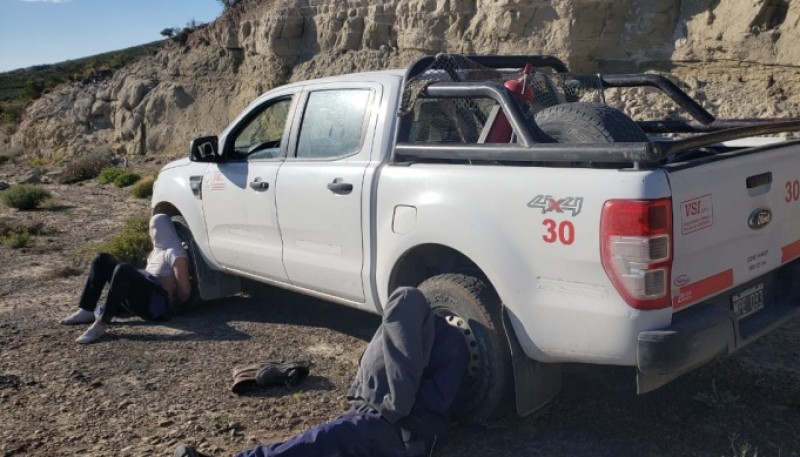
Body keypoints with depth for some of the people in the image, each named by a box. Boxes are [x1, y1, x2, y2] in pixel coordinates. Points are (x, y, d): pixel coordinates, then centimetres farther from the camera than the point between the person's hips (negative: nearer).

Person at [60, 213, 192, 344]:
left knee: (123, 270, -36)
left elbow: (185, 289, -14)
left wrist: (173, 306, -1)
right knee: (102, 259, 3)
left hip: (157, 304, -10)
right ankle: (86, 311, -7)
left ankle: (101, 324, -35)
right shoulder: (158, 249, 22)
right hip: (141, 294, 10)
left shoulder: (174, 252, -10)